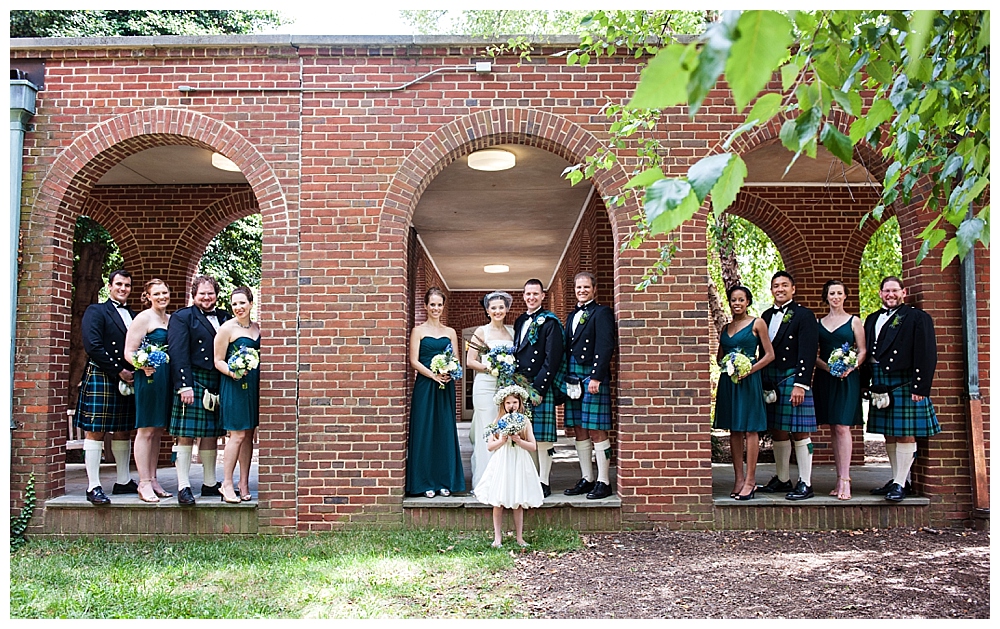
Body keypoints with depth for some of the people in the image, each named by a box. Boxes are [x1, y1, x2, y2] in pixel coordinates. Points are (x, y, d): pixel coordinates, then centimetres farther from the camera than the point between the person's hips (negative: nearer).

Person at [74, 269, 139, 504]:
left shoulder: (134, 316, 18)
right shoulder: (96, 311, 0)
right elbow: (93, 346, -11)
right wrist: (119, 371, -13)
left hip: (128, 380, 6)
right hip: (100, 377, -6)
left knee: (122, 432, 11)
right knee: (95, 432, -4)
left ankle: (123, 481, 19)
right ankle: (93, 487, -2)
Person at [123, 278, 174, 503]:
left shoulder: (171, 319, 16)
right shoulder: (143, 318, -5)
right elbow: (129, 352, -10)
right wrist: (143, 366, -27)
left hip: (167, 380, 7)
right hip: (149, 377, -7)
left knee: (158, 431, 10)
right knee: (146, 430, -3)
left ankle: (153, 480, 17)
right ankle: (144, 483, 1)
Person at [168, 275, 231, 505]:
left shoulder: (224, 318, 15)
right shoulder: (182, 317, 0)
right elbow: (177, 353, -8)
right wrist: (184, 385, -16)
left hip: (217, 383, 5)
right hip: (192, 381, -5)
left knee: (211, 435, 11)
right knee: (186, 435, -3)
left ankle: (210, 484, 19)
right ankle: (183, 486, 2)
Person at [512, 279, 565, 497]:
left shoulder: (549, 322, -5)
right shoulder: (520, 322, 18)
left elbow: (552, 359, -12)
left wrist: (539, 388, -16)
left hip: (541, 387, -7)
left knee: (542, 438, -3)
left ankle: (543, 483, 5)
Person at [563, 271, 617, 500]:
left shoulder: (602, 312, -3)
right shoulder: (572, 316, 20)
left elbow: (605, 347, -12)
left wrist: (596, 377, -19)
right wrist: (566, 379, 10)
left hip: (593, 377, -8)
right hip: (573, 378, 8)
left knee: (596, 431, -5)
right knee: (579, 430, 10)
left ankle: (603, 482, 2)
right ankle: (586, 479, 18)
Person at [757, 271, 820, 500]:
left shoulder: (803, 315, -5)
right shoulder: (767, 316, 14)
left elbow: (808, 352, -11)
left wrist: (800, 384, -18)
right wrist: (763, 382, 11)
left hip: (794, 380, -6)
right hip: (771, 382, 6)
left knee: (799, 433, -3)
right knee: (777, 432, 12)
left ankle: (805, 484, 5)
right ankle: (782, 479, 23)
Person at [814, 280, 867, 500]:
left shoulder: (854, 321, 5)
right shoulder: (818, 323, 11)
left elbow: (862, 351, 2)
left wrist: (849, 368, -15)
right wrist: (827, 366, -10)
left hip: (847, 379, -3)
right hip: (824, 379, 3)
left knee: (842, 427, -11)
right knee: (833, 429, 6)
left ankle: (845, 480, -9)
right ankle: (840, 479, 12)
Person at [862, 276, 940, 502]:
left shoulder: (917, 317, -3)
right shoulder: (872, 319, 16)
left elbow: (927, 355, -9)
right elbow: (866, 352, 16)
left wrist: (921, 388, -16)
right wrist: (865, 382, 8)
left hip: (904, 384, -6)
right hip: (880, 385, 6)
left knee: (905, 434, -3)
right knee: (889, 434, 11)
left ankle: (900, 483, 2)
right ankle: (897, 479, 20)